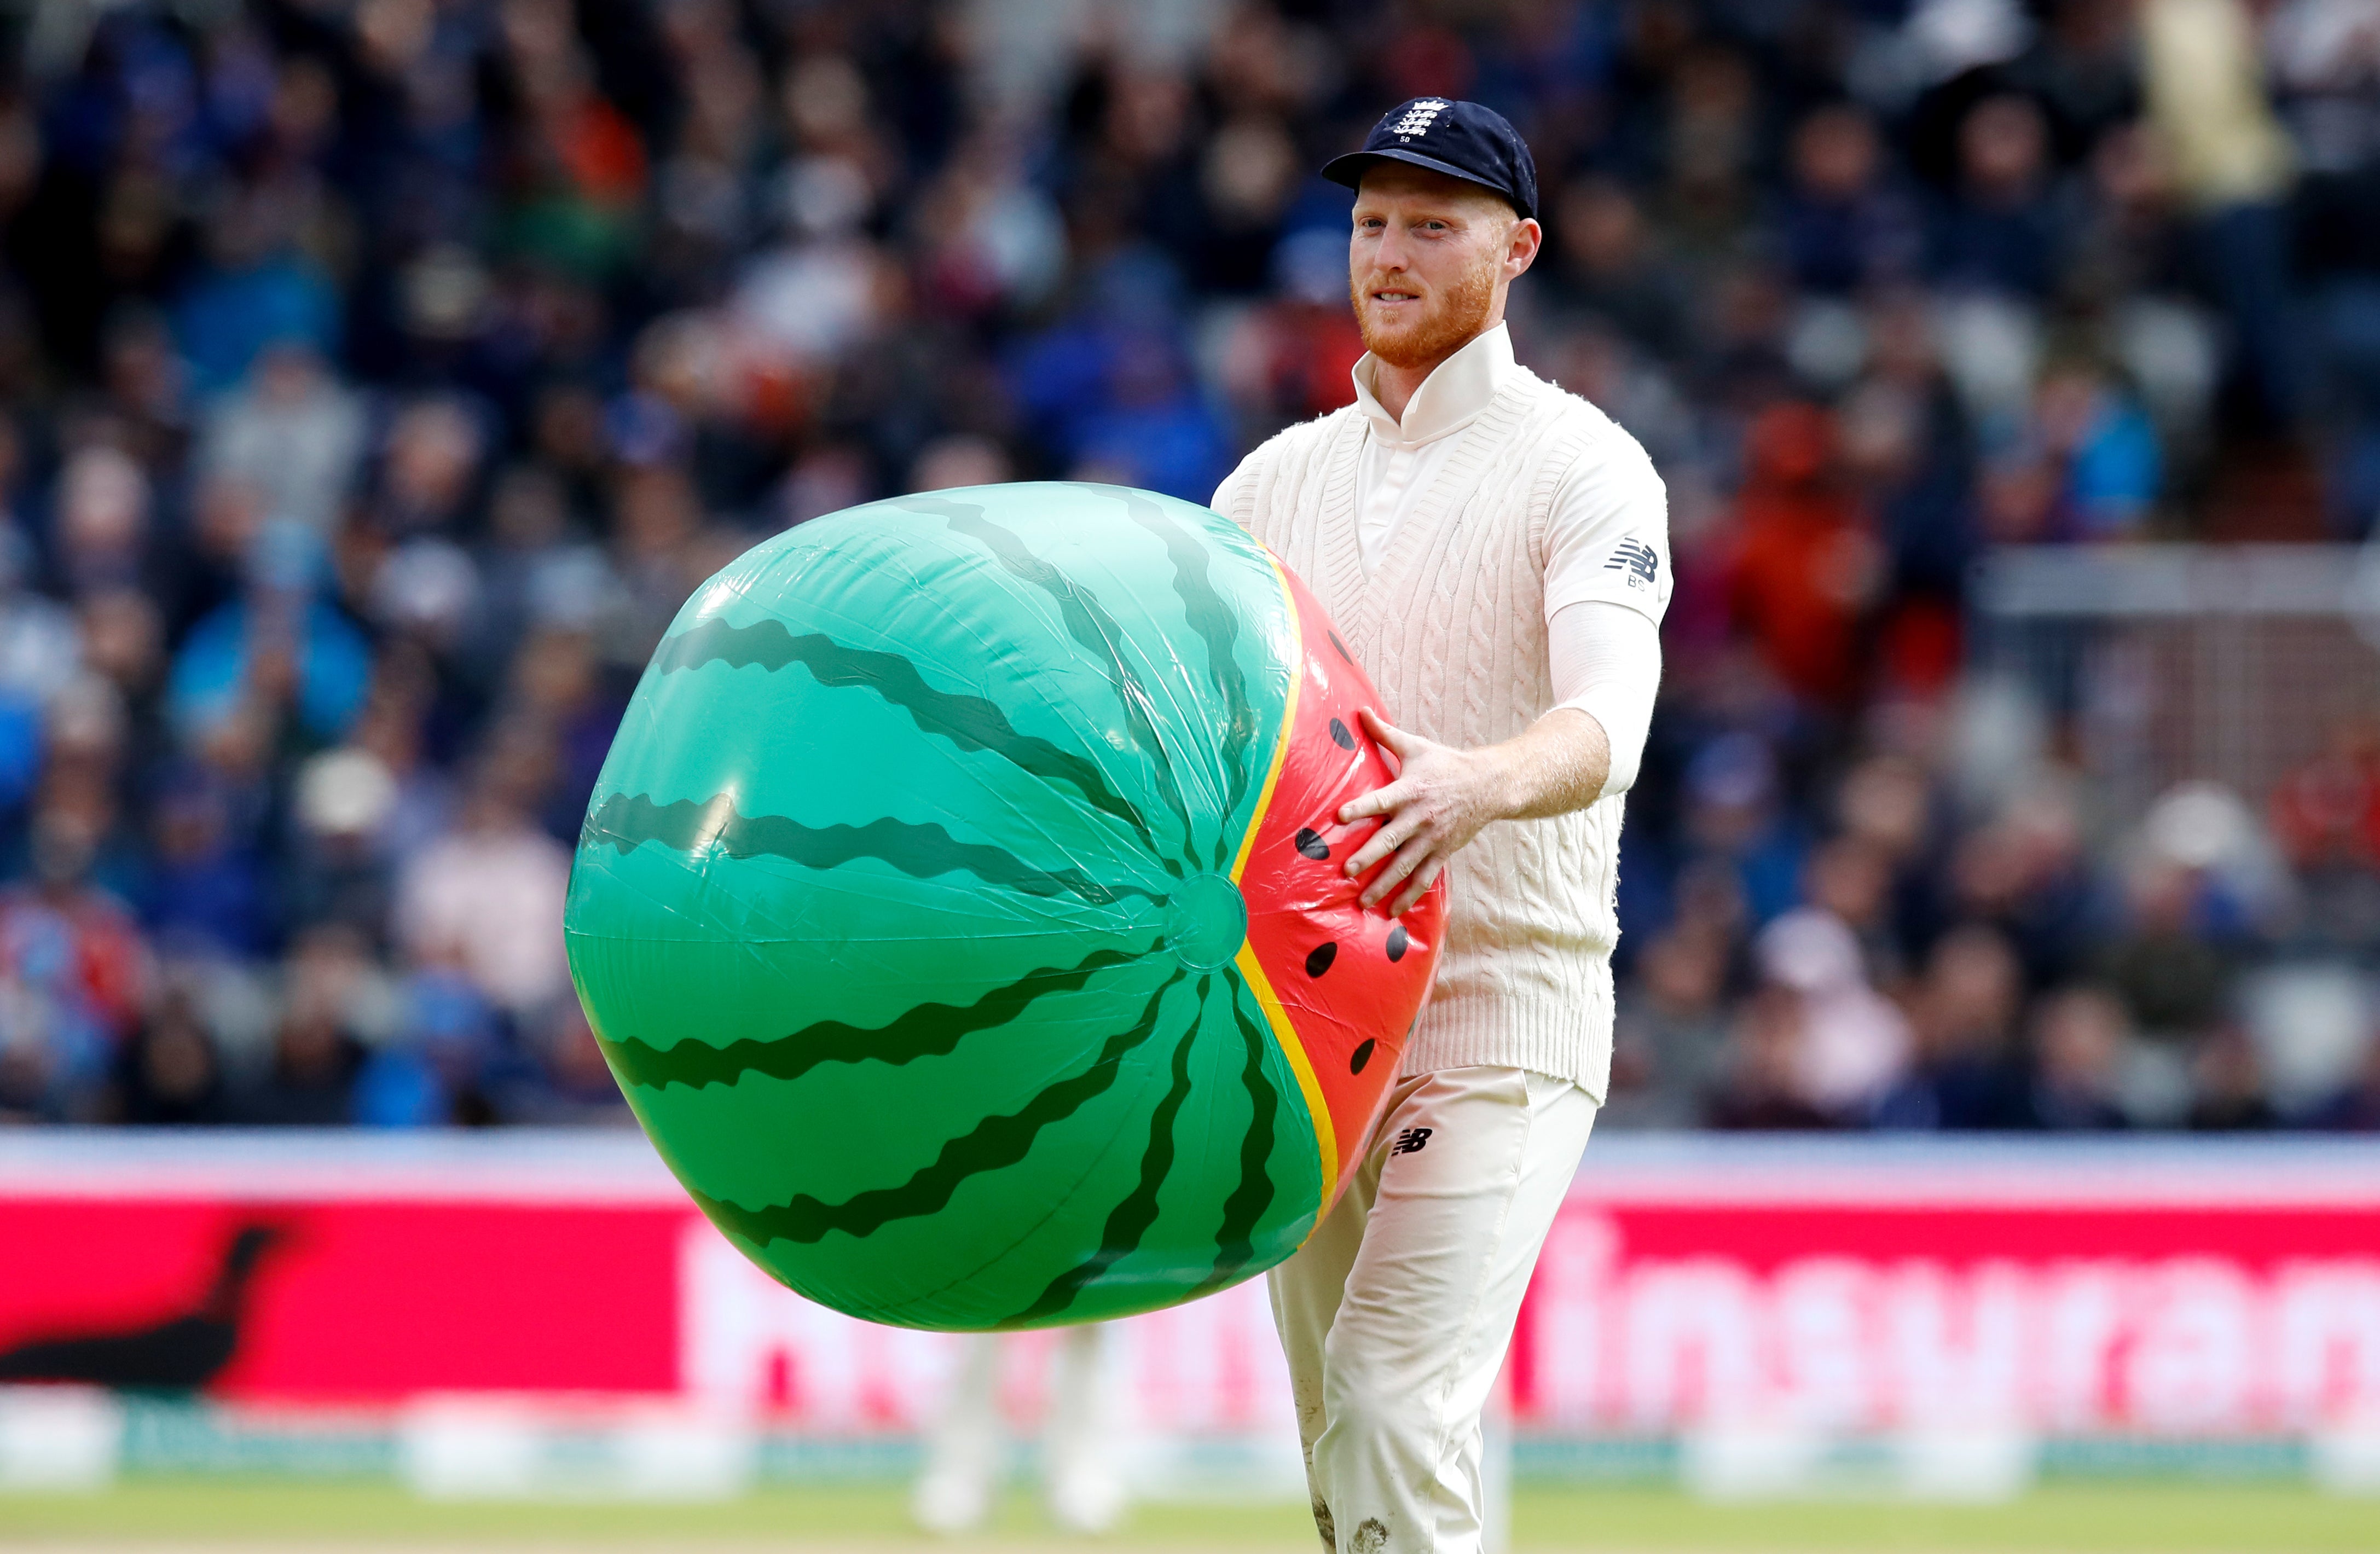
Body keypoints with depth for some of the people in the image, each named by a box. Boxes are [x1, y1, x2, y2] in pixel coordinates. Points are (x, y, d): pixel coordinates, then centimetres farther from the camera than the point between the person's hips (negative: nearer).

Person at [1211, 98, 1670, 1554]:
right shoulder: (1281, 479, 15)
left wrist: (1484, 782, -44)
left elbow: (1607, 725, -22)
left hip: (1504, 1004, -6)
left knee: (1392, 1410, -21)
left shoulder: (1582, 469, -5)